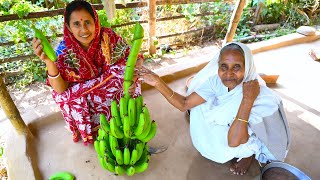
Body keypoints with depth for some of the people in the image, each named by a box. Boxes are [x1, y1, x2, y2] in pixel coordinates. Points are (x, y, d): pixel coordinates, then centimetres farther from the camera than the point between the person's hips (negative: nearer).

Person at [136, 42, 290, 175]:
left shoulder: (263, 98, -35)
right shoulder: (216, 81, -22)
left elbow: (233, 142, -39)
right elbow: (183, 104, -20)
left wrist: (247, 100, -44)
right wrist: (157, 82, -32)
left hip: (252, 142, -5)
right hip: (225, 132, 5)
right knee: (198, 107, -10)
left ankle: (248, 154, 4)